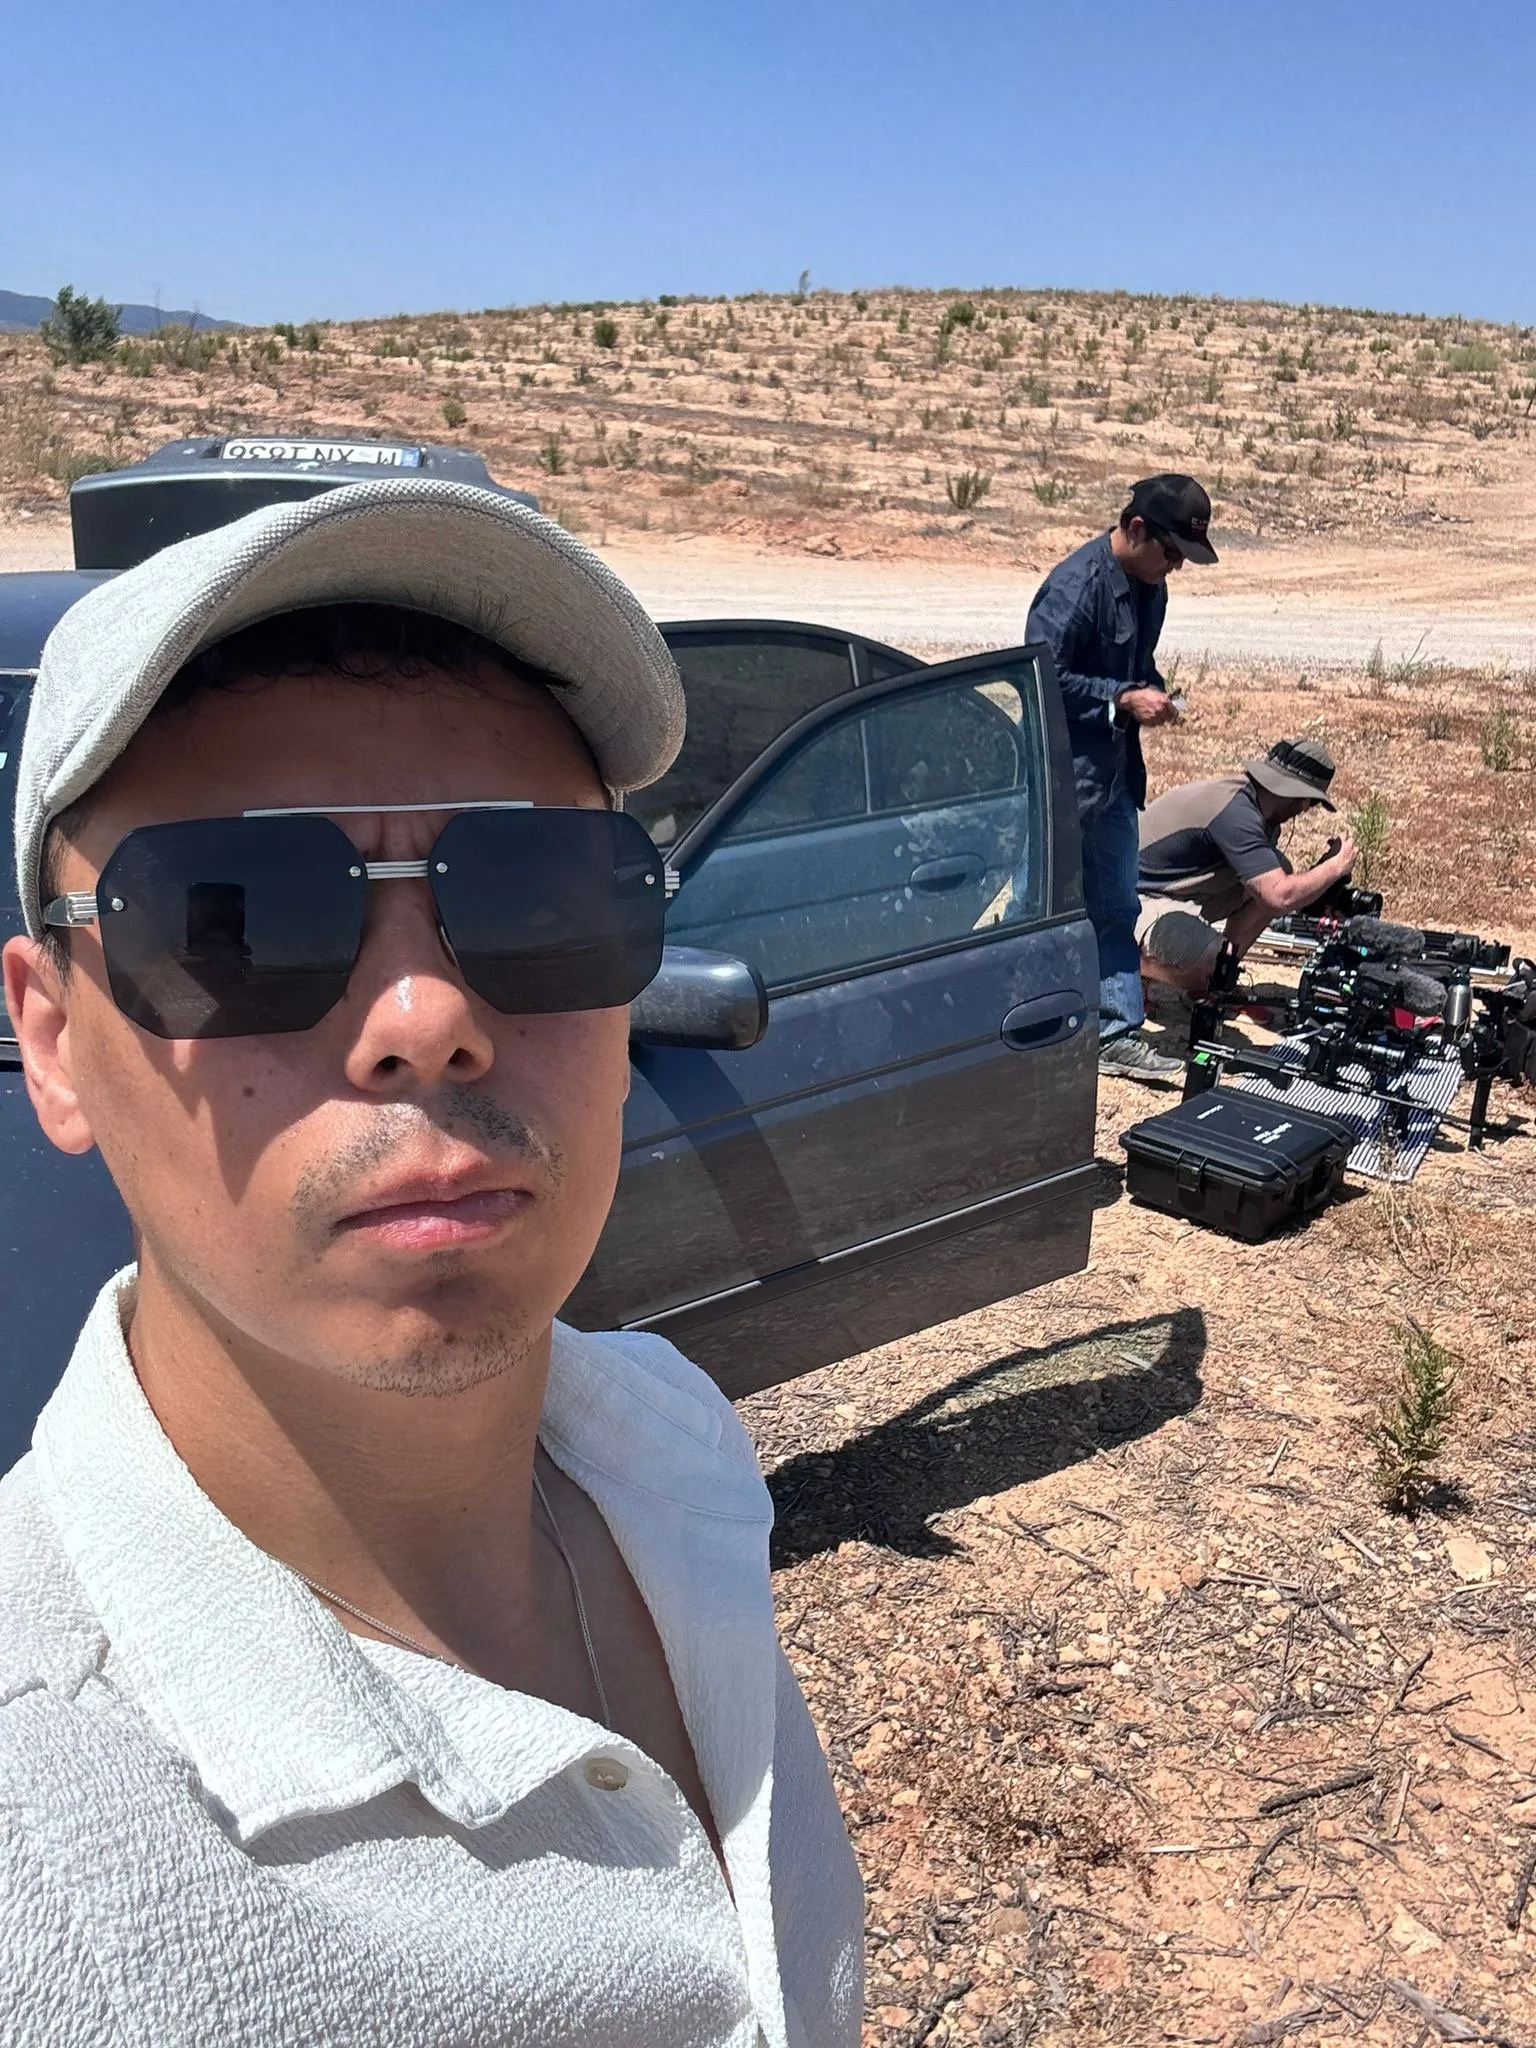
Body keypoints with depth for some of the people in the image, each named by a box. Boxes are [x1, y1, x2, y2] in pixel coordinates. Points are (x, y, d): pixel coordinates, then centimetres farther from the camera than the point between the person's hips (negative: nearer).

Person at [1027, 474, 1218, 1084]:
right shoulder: (1076, 585, -18)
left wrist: (1154, 692, 3)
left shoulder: (1150, 587, 10)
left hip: (1115, 770, 9)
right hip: (1062, 775, -9)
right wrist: (1124, 699, -22)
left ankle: (1118, 1033, 19)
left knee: (1116, 907, 12)